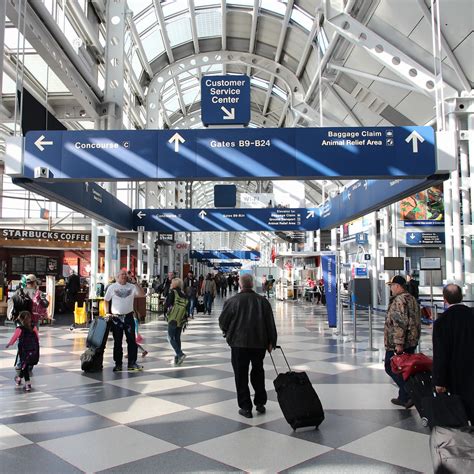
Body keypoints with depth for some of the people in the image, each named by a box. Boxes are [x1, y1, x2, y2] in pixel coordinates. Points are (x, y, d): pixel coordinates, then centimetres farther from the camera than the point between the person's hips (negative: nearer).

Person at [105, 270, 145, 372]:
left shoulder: (132, 286, 3)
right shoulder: (112, 287, 2)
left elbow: (142, 294, -6)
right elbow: (106, 300, 8)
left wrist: (135, 283, -12)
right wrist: (108, 312, -2)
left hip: (129, 317, 1)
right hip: (116, 318, -1)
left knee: (132, 340, 2)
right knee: (117, 342, 7)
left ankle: (132, 363, 10)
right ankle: (118, 364, 17)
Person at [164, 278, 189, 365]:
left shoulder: (172, 292, -7)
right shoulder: (183, 294, 11)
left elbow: (167, 305, -13)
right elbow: (187, 308, 12)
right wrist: (185, 320, 16)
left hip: (173, 319, -6)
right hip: (181, 320, 6)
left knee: (171, 337, 1)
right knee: (177, 338, 14)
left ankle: (180, 354, -14)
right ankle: (178, 357, 15)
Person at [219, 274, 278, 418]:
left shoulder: (232, 301, -10)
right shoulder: (262, 300, -1)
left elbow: (222, 322, -2)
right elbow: (271, 323, 0)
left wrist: (227, 332, 19)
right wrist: (271, 341, 8)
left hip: (239, 343, -3)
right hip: (259, 343, 3)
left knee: (241, 375, 7)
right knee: (258, 372, 20)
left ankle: (245, 407, 9)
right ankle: (260, 403, 25)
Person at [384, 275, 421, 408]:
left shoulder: (399, 300, -17)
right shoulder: (412, 299, 15)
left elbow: (400, 323, -25)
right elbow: (416, 321, 22)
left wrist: (398, 343, -24)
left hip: (397, 344, -10)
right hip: (412, 342, 10)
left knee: (390, 368, 0)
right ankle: (404, 398, 23)